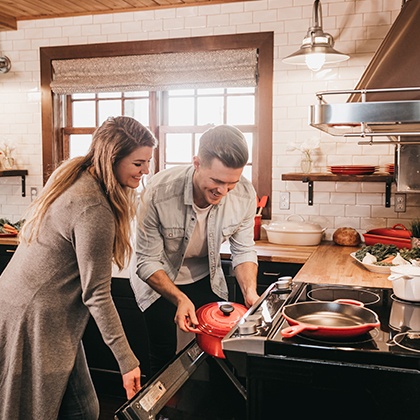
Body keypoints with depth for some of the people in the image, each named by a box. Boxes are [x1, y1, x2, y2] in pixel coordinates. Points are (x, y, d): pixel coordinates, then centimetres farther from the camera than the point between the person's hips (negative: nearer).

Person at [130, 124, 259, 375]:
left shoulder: (245, 195, -22)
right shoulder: (159, 193, -32)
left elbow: (243, 250, -8)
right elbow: (147, 262, -23)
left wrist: (250, 291, -23)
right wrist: (180, 299, -36)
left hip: (206, 279, 3)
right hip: (159, 280, -3)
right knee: (165, 359, 0)